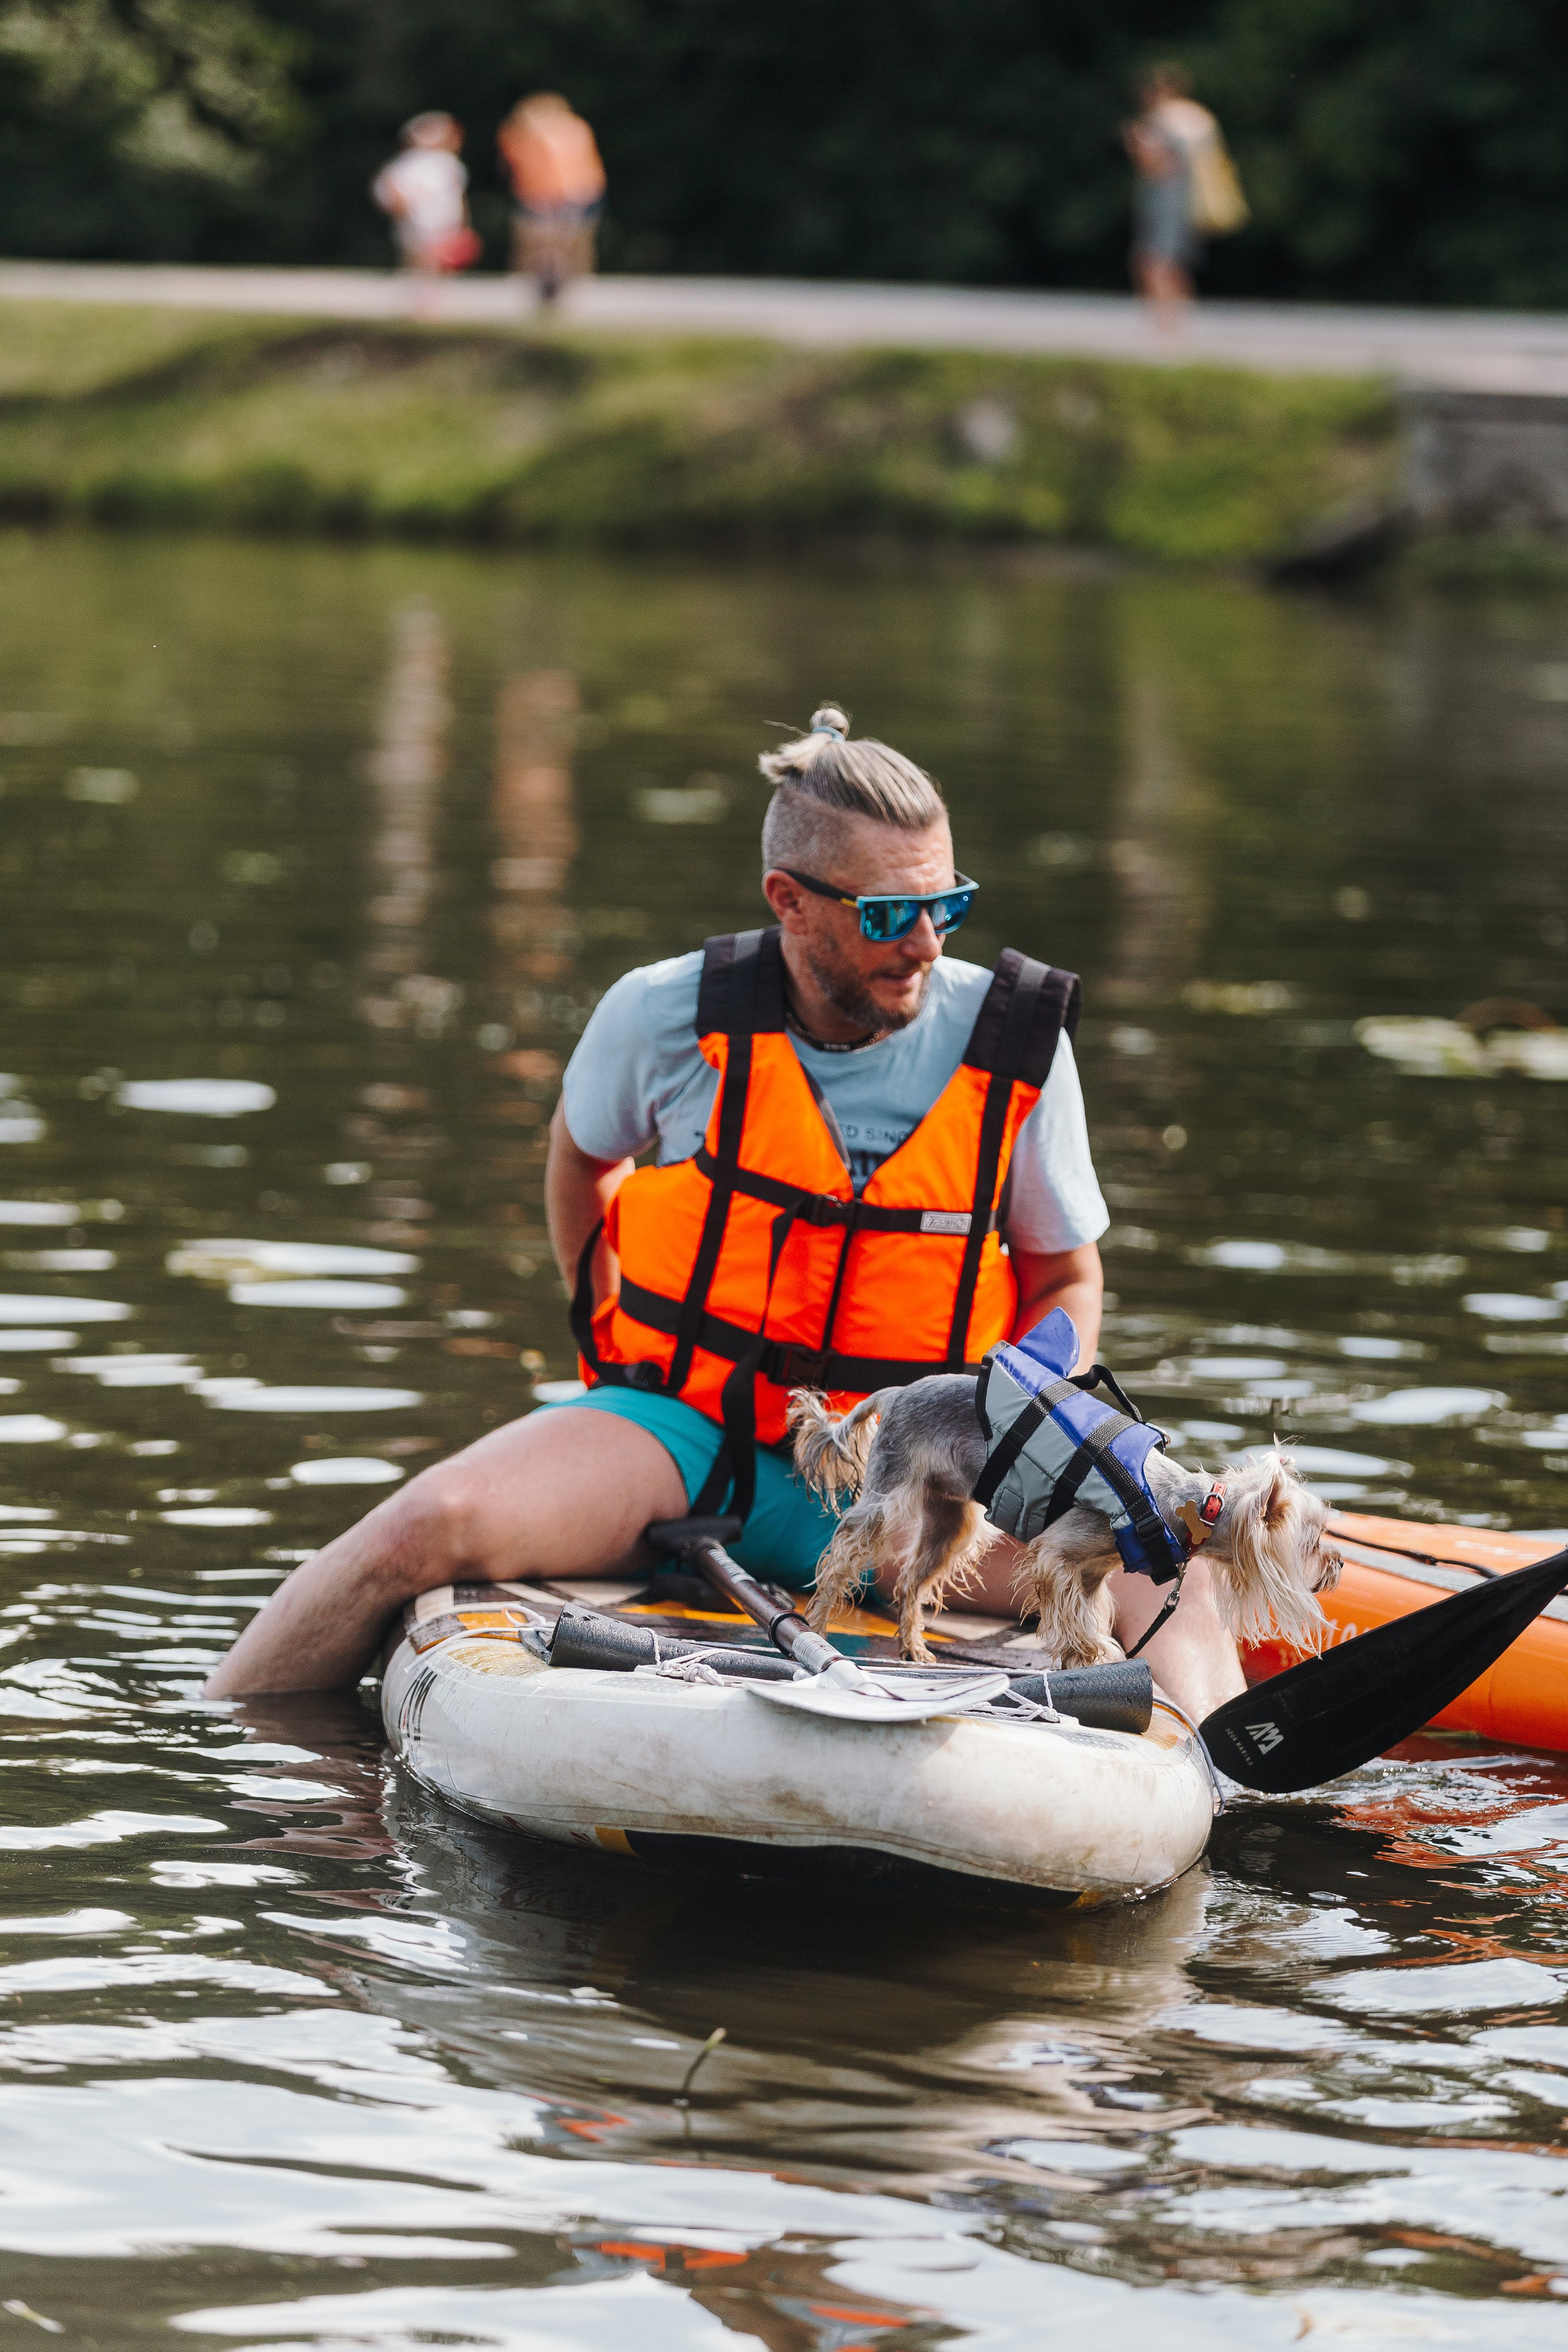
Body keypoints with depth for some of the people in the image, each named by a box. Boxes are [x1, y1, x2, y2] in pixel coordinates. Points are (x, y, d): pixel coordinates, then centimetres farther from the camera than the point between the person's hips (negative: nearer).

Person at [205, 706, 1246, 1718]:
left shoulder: (1016, 1048, -5)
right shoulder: (668, 1017, -6)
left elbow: (1067, 1279, 10)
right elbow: (584, 1153, 19)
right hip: (680, 1438, -1)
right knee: (437, 1525, -28)